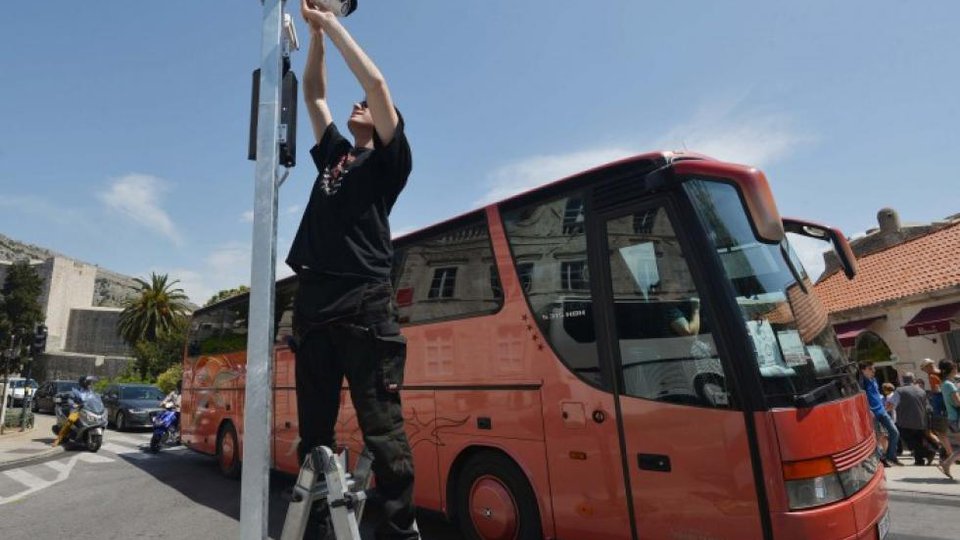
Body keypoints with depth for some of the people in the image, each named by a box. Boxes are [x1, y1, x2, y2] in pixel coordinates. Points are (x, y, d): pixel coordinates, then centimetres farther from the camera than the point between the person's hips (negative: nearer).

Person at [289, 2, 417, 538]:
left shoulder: (388, 159, 10)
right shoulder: (334, 154, 26)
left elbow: (377, 82, 1)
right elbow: (314, 93, 31)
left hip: (365, 301, -6)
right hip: (313, 299, 6)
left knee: (382, 425, -6)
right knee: (314, 425, 8)